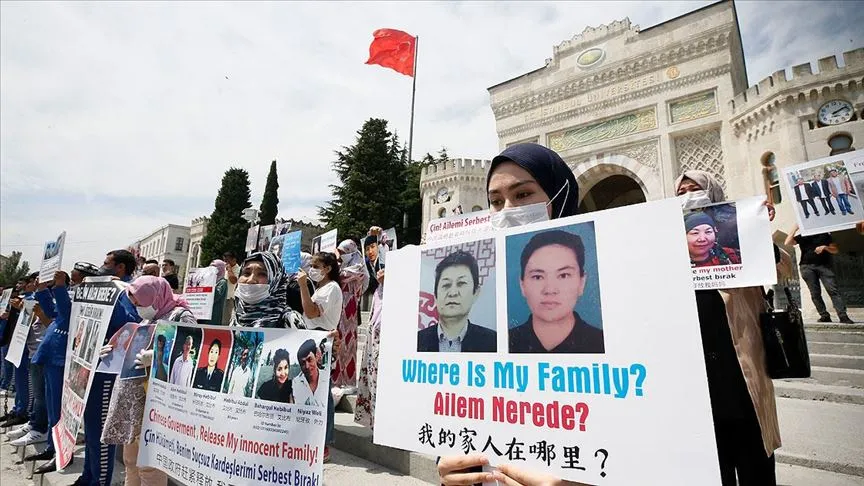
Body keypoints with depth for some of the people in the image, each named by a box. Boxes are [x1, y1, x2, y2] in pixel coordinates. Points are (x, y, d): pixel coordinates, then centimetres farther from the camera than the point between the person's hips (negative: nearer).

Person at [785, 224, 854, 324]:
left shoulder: (825, 235, 14)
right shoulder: (801, 236, 11)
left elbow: (835, 250, 13)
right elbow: (787, 243, -3)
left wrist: (825, 247, -8)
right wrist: (794, 228, -3)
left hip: (824, 265, 0)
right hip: (807, 267, 0)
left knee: (833, 290, -10)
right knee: (815, 293, -2)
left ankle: (843, 316, -12)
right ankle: (824, 316, 2)